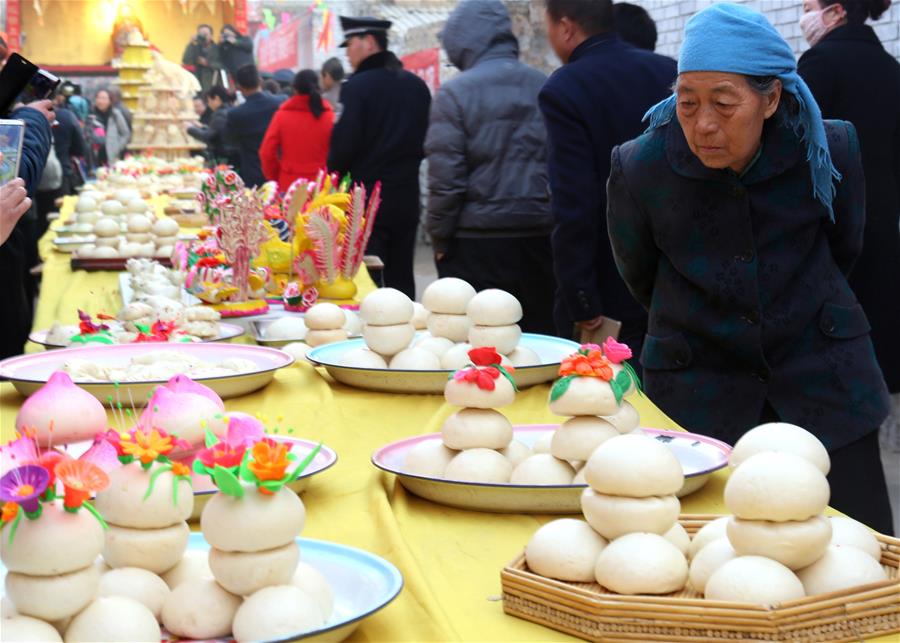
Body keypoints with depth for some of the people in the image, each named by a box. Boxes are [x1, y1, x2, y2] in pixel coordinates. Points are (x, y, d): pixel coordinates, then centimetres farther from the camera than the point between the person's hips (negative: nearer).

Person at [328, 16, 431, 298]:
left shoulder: (358, 86, -12)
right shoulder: (417, 86, 5)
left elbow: (344, 142, -15)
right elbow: (427, 140, 10)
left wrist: (336, 169, 3)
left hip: (366, 196, -6)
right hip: (406, 194, 6)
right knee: (401, 277, 12)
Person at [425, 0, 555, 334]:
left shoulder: (455, 92, -7)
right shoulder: (545, 87, 5)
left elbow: (445, 177, -9)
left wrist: (440, 238, 0)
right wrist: (553, 220, 13)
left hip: (477, 243, -4)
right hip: (540, 237, 4)